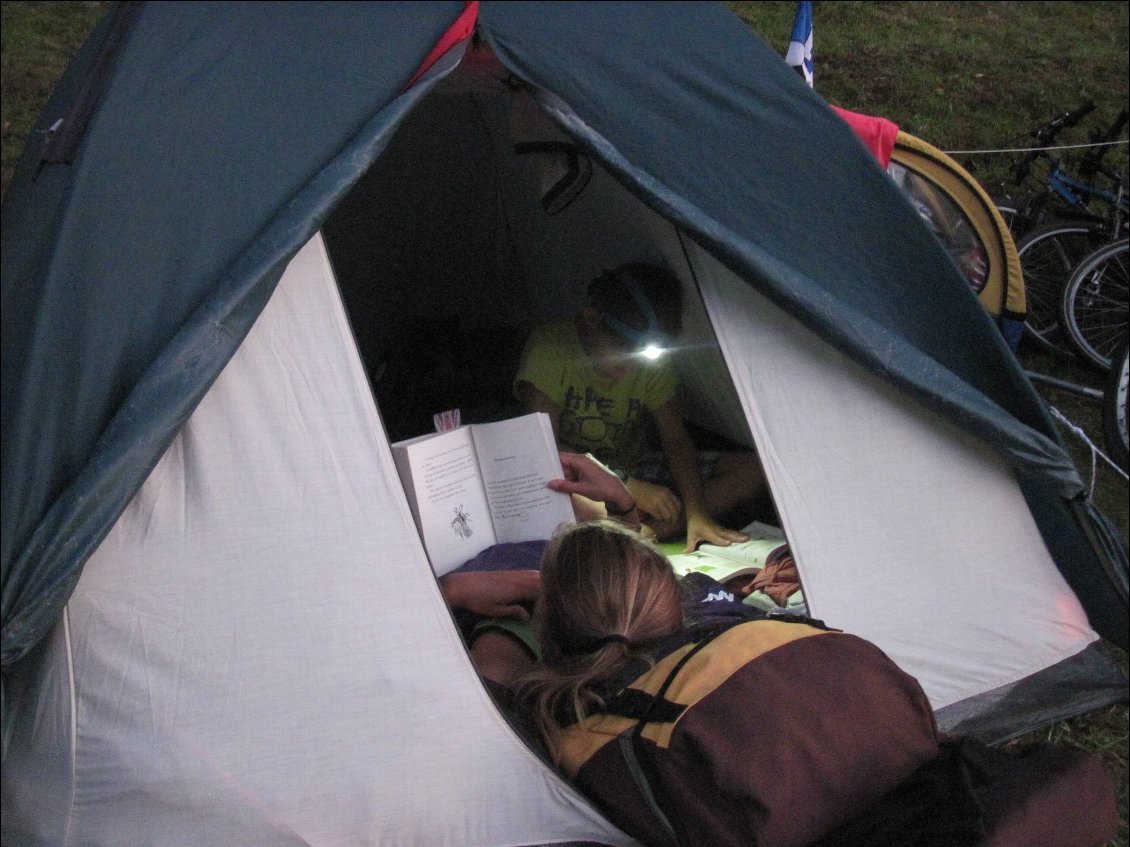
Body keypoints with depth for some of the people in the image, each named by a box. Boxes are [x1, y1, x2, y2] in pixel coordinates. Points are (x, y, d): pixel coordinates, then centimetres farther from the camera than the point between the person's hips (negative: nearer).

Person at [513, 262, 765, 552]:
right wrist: (629, 486, -27)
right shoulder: (550, 348, -17)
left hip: (637, 471, 6)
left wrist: (696, 512, -22)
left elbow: (675, 439, -4)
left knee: (753, 468, -11)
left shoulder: (652, 361, -3)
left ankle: (646, 532, -26)